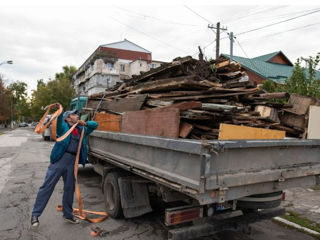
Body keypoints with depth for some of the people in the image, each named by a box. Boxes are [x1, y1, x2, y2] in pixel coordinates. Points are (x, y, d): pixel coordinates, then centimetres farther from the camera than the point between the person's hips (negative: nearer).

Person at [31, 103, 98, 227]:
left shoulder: (81, 130, 18)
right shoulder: (63, 127, 4)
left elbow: (95, 125, 24)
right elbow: (59, 122, -17)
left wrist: (85, 123, 5)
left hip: (73, 162, 5)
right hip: (59, 159, -5)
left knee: (69, 189, 13)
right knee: (47, 186, -2)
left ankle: (68, 214, 28)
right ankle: (35, 215, 9)